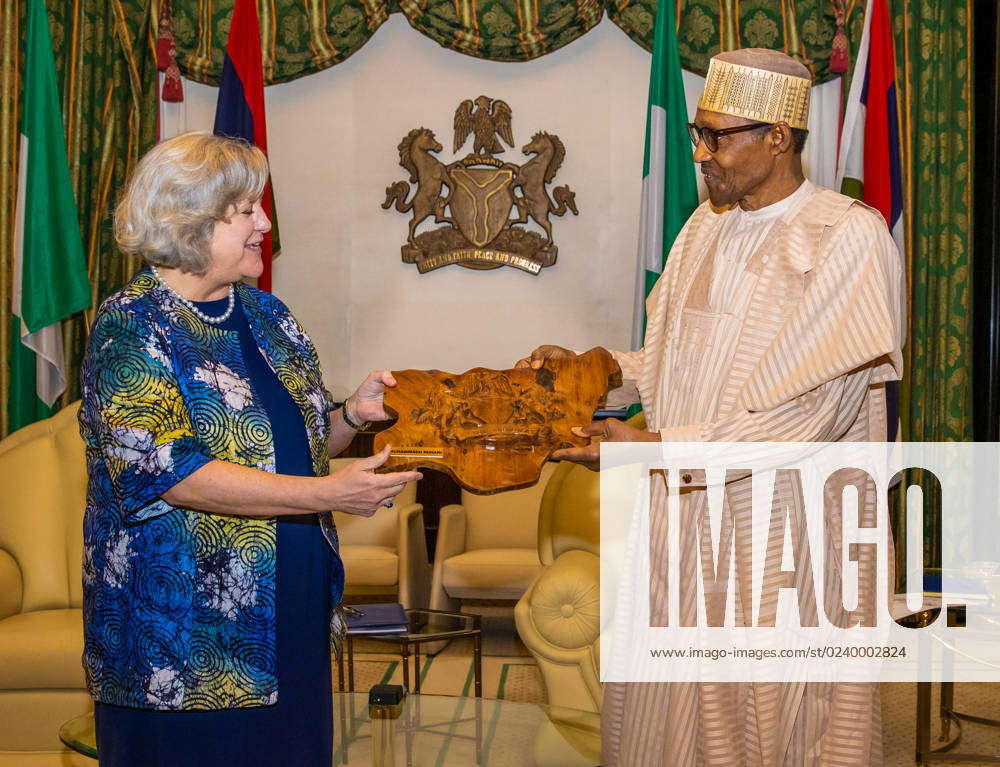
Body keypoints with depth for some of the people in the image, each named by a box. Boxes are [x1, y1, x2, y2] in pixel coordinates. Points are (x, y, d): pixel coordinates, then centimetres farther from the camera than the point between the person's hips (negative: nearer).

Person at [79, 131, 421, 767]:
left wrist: (351, 415, -4)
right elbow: (167, 470, -22)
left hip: (293, 613, 7)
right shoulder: (130, 327, -11)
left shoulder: (264, 314, 11)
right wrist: (326, 494, -26)